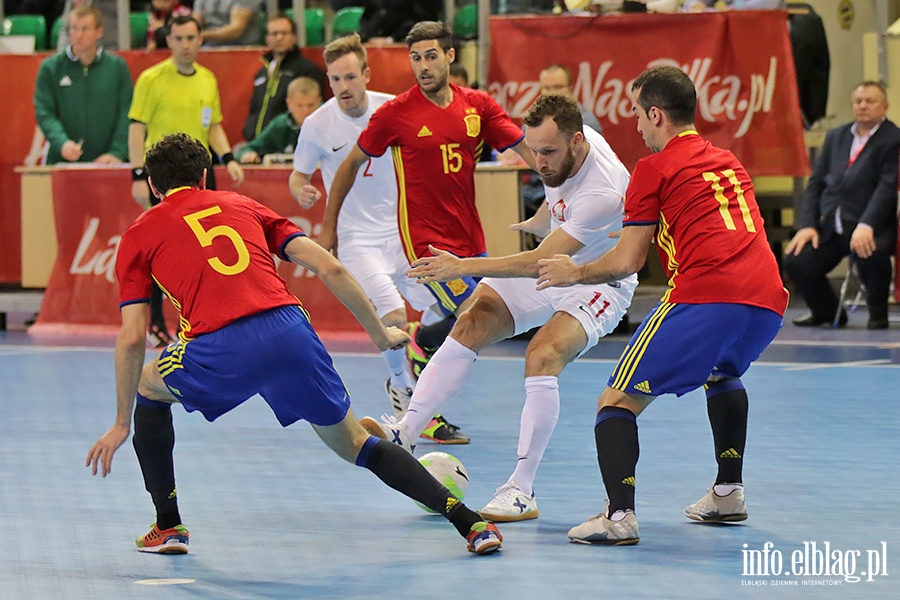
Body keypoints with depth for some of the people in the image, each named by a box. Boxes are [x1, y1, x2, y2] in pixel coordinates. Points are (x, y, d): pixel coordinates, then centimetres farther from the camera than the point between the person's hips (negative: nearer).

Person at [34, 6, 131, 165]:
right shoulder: (50, 68, 4)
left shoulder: (118, 67, 6)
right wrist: (62, 143, -20)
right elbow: (44, 112, -2)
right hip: (62, 162, 0)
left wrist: (117, 152, -11)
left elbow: (126, 115, 2)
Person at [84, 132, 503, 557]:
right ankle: (470, 523, 7)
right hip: (289, 331, 3)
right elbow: (329, 268, 16)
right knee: (354, 445, 19)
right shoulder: (242, 205, 27)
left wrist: (122, 424, 19)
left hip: (221, 350, -3)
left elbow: (132, 338, 12)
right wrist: (379, 332, 25)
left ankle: (168, 528, 26)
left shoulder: (139, 235, 19)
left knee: (146, 388, 29)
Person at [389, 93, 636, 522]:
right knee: (471, 324, -10)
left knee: (542, 355, -30)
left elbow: (537, 263, -34)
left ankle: (521, 491, -26)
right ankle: (404, 431, -13)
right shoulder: (564, 144, -13)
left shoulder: (602, 193, -35)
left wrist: (463, 267, -33)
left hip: (598, 284, -8)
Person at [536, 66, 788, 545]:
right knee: (723, 374, 38)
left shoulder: (654, 168, 8)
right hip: (768, 298, 7)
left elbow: (627, 261, 6)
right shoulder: (728, 162, 28)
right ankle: (729, 492, 32)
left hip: (705, 298, -7)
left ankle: (620, 515, -21)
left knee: (618, 402, -2)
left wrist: (574, 273, 23)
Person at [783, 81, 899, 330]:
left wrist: (867, 226, -29)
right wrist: (807, 225, -1)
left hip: (871, 228, -6)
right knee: (795, 261, -12)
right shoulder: (836, 137, 15)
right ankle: (827, 312, 15)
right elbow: (816, 183, 13)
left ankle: (878, 314, -8)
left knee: (870, 254, -37)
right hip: (831, 227, 6)